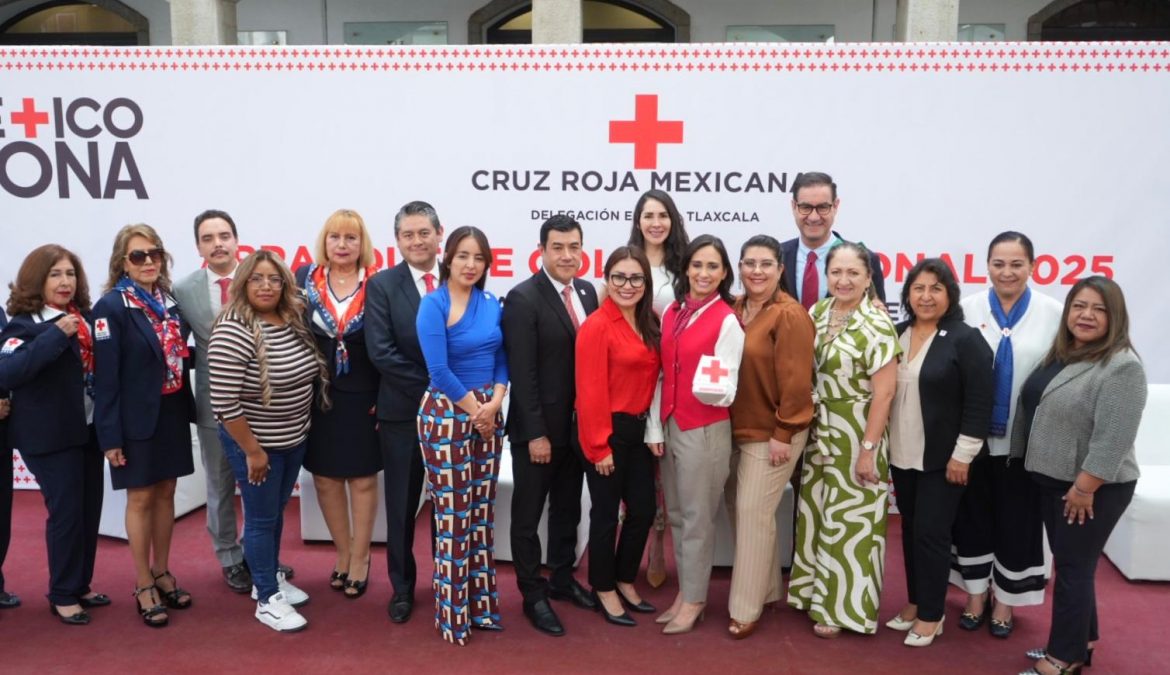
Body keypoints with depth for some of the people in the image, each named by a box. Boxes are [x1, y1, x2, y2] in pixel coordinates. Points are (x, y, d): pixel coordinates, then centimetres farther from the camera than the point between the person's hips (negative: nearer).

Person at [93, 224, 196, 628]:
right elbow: (105, 376, -13)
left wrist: (187, 408, 7)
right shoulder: (111, 306, -11)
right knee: (141, 498, 5)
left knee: (165, 494, 14)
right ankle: (143, 586, 18)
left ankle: (162, 573, 28)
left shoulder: (170, 300, 6)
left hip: (173, 413, 5)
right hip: (137, 418, -5)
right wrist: (109, 434, -15)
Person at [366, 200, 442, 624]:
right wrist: (430, 387, -14)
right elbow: (380, 351, -11)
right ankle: (402, 587, 29)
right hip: (403, 413, 0)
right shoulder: (382, 285, -3)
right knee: (402, 506, 12)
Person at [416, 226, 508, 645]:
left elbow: (501, 359, 8)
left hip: (488, 414, 6)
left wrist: (495, 402, -8)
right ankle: (453, 614, 15)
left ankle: (481, 604, 25)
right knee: (452, 518, 1)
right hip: (447, 415, -6)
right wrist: (474, 409, -10)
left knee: (482, 515, 13)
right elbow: (439, 370, -16)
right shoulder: (433, 305, -10)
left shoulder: (492, 304, 6)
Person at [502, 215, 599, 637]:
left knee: (568, 509, 20)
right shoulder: (523, 298, -16)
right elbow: (523, 374, -18)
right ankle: (533, 594, 22)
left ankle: (562, 578, 37)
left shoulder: (588, 292, 4)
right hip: (538, 428, -6)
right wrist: (535, 434, -18)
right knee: (529, 514, 9)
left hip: (579, 425, 7)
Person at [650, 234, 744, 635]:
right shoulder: (672, 312, 6)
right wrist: (656, 427, 4)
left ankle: (694, 600, 19)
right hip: (670, 426, 6)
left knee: (697, 517, 5)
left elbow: (726, 391, -12)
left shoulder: (728, 321, -12)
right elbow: (663, 374, 8)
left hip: (705, 431, -6)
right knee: (676, 514, 15)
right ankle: (684, 591, 29)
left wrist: (712, 389, -30)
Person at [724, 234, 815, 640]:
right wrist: (728, 423, 8)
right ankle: (767, 590, 31)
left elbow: (795, 381, -17)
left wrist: (783, 433, -16)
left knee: (753, 514, -3)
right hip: (738, 429, 7)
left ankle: (746, 609, 10)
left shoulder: (790, 315, -15)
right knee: (741, 509, 14)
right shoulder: (735, 309, 6)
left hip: (771, 433, -7)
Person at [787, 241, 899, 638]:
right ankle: (817, 593, 34)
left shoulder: (876, 326, -15)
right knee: (815, 515, 16)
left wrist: (868, 449, -18)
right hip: (817, 433, 7)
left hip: (855, 436, -6)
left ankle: (844, 607, 21)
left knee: (850, 521, 5)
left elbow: (883, 394, -17)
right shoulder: (817, 313, 4)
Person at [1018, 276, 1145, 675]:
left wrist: (1085, 487, -22)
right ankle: (1080, 639, 30)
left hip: (1093, 488, -8)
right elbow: (1036, 410, 14)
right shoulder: (1060, 355, 8)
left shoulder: (1122, 367, -19)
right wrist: (1033, 466, 17)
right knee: (1067, 564, 16)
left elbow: (1113, 438, -23)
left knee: (1074, 568, 0)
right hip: (1052, 481, 8)